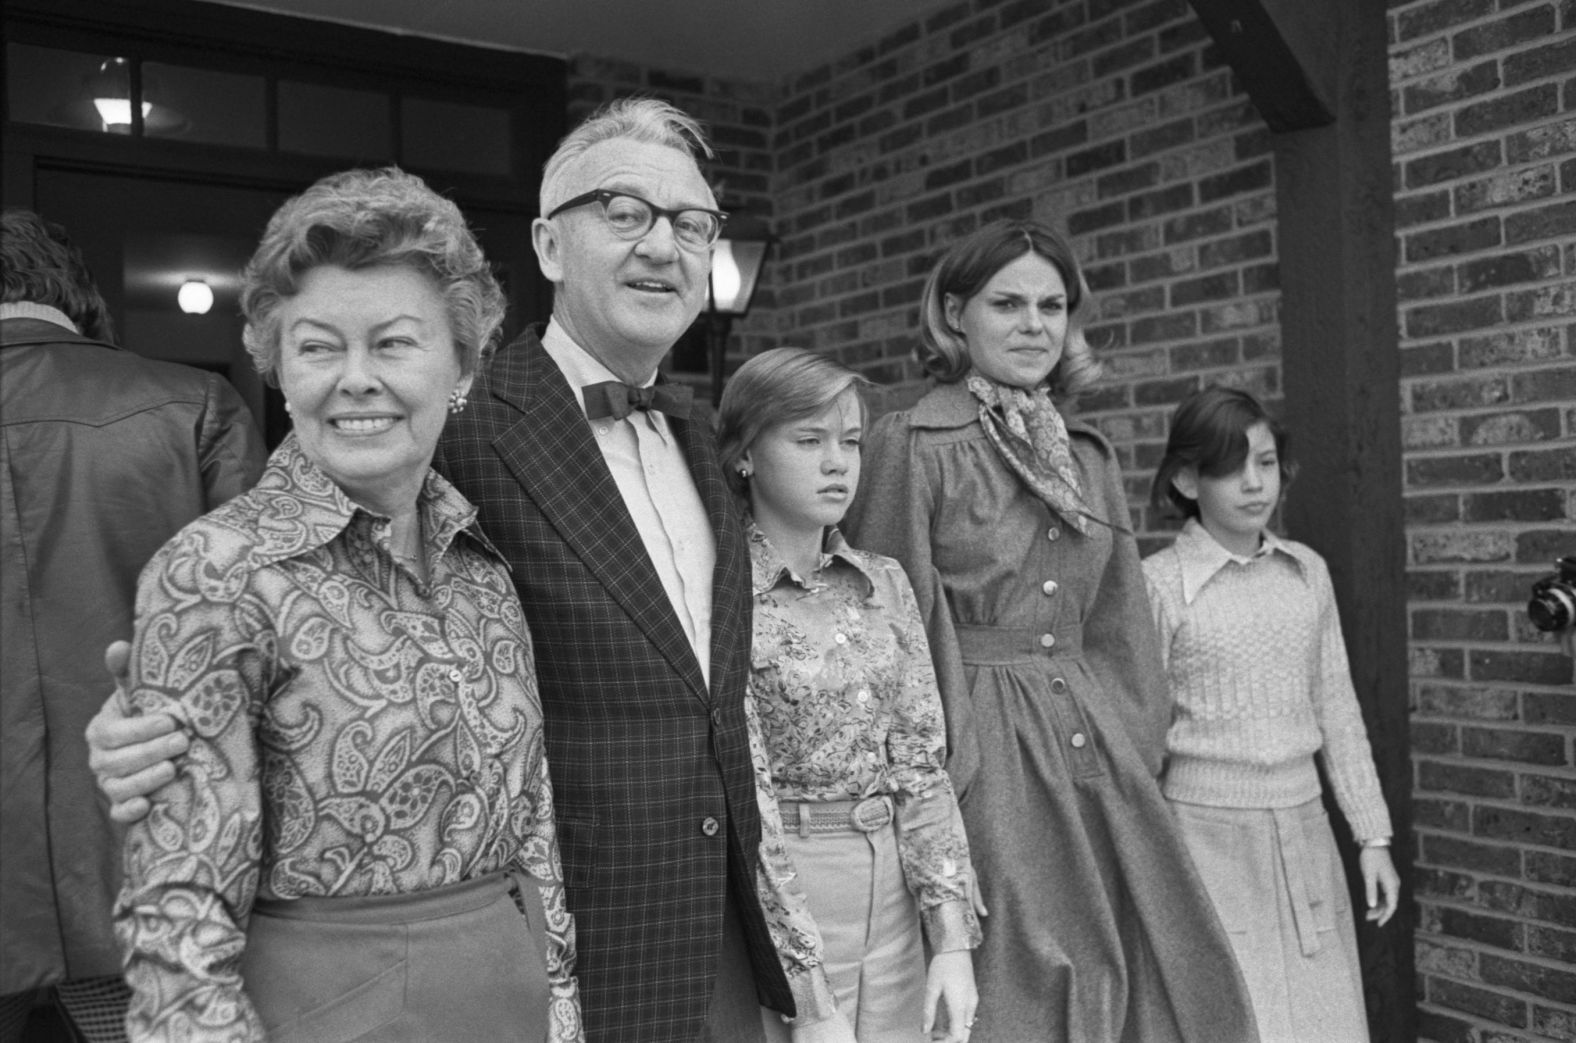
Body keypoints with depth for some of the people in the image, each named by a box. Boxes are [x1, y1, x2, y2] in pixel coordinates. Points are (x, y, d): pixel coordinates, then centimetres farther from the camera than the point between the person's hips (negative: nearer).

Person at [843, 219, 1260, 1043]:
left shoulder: (1088, 455, 13)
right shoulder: (912, 444, -7)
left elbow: (1119, 629, 17)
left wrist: (1136, 746, 10)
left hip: (1096, 750, 6)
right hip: (979, 756, -6)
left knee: (1148, 975, 7)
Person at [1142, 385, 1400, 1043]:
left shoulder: (1308, 571, 5)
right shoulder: (1158, 583, -9)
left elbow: (1336, 709, 10)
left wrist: (1373, 835, 9)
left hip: (1303, 830, 4)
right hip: (1207, 831, -4)